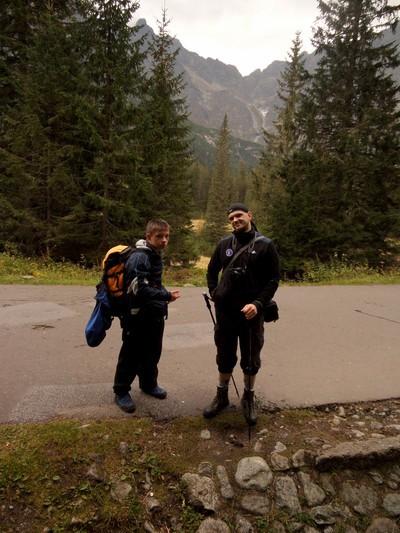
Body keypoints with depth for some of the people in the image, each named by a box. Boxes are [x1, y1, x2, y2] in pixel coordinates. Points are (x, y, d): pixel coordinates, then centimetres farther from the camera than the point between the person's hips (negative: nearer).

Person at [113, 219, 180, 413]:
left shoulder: (155, 255, 10)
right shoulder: (138, 257, -19)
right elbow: (139, 289, -27)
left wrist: (164, 295, 3)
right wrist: (166, 296, -27)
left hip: (155, 315, 9)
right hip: (137, 316, -8)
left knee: (153, 353, 19)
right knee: (131, 355, 3)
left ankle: (149, 384, 38)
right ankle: (121, 392, 19)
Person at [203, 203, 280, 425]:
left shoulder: (265, 245, -5)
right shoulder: (224, 244, 4)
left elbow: (274, 278, -7)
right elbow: (212, 271, 17)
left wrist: (258, 303, -18)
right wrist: (214, 293, 5)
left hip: (251, 313, -2)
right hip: (225, 312, 3)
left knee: (251, 360, 11)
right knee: (225, 357, 15)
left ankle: (249, 398, 32)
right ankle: (222, 396, 33)